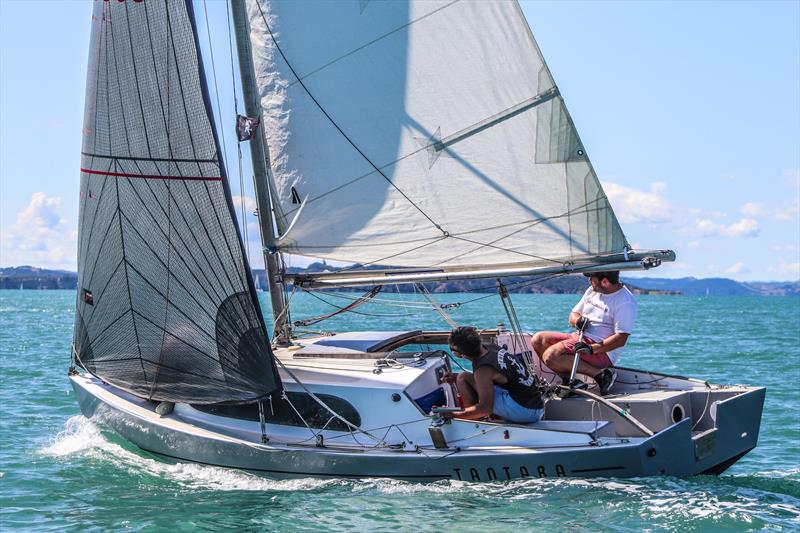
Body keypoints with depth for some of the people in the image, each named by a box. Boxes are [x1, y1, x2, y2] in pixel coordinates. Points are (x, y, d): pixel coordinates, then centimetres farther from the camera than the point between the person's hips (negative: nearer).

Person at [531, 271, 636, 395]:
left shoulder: (625, 301, -13)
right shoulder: (592, 290, 13)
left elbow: (621, 339, -20)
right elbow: (573, 315, 20)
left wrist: (592, 348, -30)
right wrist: (577, 321, -6)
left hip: (602, 351, -10)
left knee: (550, 356, -27)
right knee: (537, 340, -2)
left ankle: (599, 374, -20)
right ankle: (569, 380, -8)